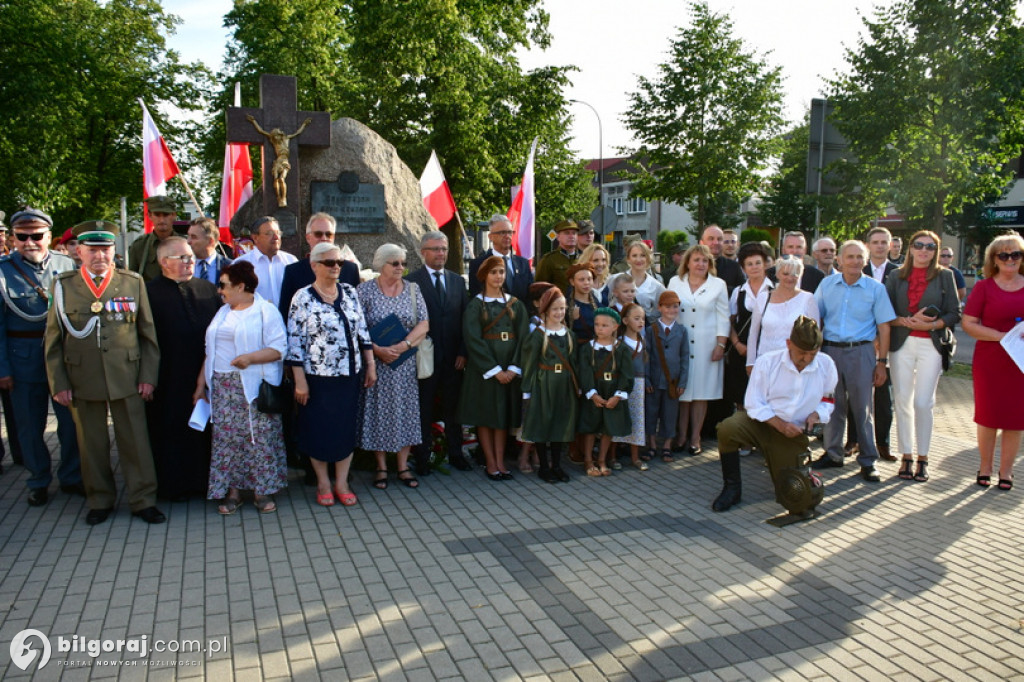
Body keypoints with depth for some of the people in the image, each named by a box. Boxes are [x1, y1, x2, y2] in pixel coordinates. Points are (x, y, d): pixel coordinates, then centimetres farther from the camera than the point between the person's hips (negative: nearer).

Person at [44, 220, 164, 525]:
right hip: (82, 379, 1)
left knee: (135, 441, 4)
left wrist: (148, 376, 0)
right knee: (92, 444, 10)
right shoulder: (63, 285, 4)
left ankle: (143, 500, 17)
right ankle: (99, 501, 26)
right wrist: (58, 383, 0)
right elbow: (54, 340, 4)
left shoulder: (134, 282, 4)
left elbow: (148, 333, 5)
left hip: (126, 377, 0)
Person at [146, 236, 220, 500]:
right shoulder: (149, 292, -5)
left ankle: (204, 479, 27)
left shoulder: (207, 289, 9)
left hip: (205, 375, 4)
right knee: (171, 429, 7)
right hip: (169, 379, -4)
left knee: (204, 427, 12)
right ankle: (172, 484, 22)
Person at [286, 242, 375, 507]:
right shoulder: (302, 297, -7)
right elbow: (295, 342, -8)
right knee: (319, 430, 7)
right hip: (318, 377, -3)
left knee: (347, 428, 9)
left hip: (350, 375, 4)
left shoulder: (349, 292, 5)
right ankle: (323, 483, 24)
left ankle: (342, 483, 22)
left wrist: (370, 365, 7)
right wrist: (300, 381, -11)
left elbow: (362, 330, 9)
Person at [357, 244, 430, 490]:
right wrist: (378, 350, -19)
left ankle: (403, 466, 15)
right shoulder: (365, 290, -2)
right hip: (376, 362, -2)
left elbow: (423, 325, -3)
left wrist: (402, 345, -16)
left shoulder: (412, 289, 5)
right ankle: (381, 467, 14)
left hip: (406, 363, 2)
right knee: (378, 412, 3)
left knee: (406, 410, 5)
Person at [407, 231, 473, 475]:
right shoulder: (411, 282, -4)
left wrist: (463, 352, 0)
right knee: (424, 409, 7)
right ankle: (422, 457, 18)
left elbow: (465, 318, 8)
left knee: (453, 408, 12)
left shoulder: (458, 281, 10)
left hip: (453, 357, 4)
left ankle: (455, 454, 24)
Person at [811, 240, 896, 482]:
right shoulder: (827, 284, 5)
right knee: (833, 405, 9)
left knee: (862, 408, 1)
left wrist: (882, 362, -5)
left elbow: (883, 327, -1)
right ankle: (833, 454, 21)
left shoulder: (875, 288, 0)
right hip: (831, 350, 2)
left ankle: (868, 460, 11)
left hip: (861, 352, -2)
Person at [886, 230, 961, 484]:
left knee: (923, 403, -3)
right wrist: (908, 321, -14)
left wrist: (931, 325, -14)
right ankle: (906, 456, 12)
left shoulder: (945, 276, 5)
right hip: (902, 344, 1)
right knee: (902, 401, 3)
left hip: (931, 345, -1)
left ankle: (922, 458, 9)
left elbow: (954, 313, 1)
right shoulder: (897, 277, 7)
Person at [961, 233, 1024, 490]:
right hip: (989, 362, -2)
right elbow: (968, 323, -5)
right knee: (987, 416, 6)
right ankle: (985, 467, 22)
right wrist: (1001, 336, -17)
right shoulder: (984, 287, 0)